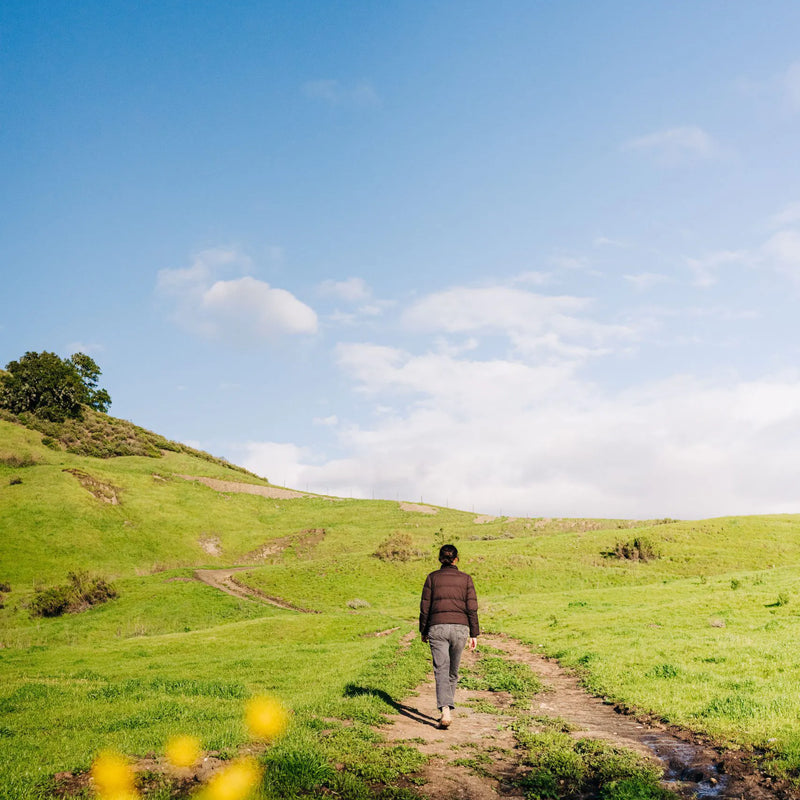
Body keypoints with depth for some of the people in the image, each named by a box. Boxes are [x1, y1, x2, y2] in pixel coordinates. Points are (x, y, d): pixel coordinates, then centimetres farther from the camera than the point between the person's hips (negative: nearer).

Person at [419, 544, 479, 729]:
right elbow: (472, 608, 1)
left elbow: (425, 607, 4)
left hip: (437, 627, -1)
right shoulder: (465, 579, 5)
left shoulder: (432, 578, 4)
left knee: (441, 670, -6)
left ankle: (446, 711, -23)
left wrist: (423, 631, 14)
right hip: (460, 628, 1)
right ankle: (446, 707, 27)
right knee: (453, 671, 17)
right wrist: (474, 634, 6)